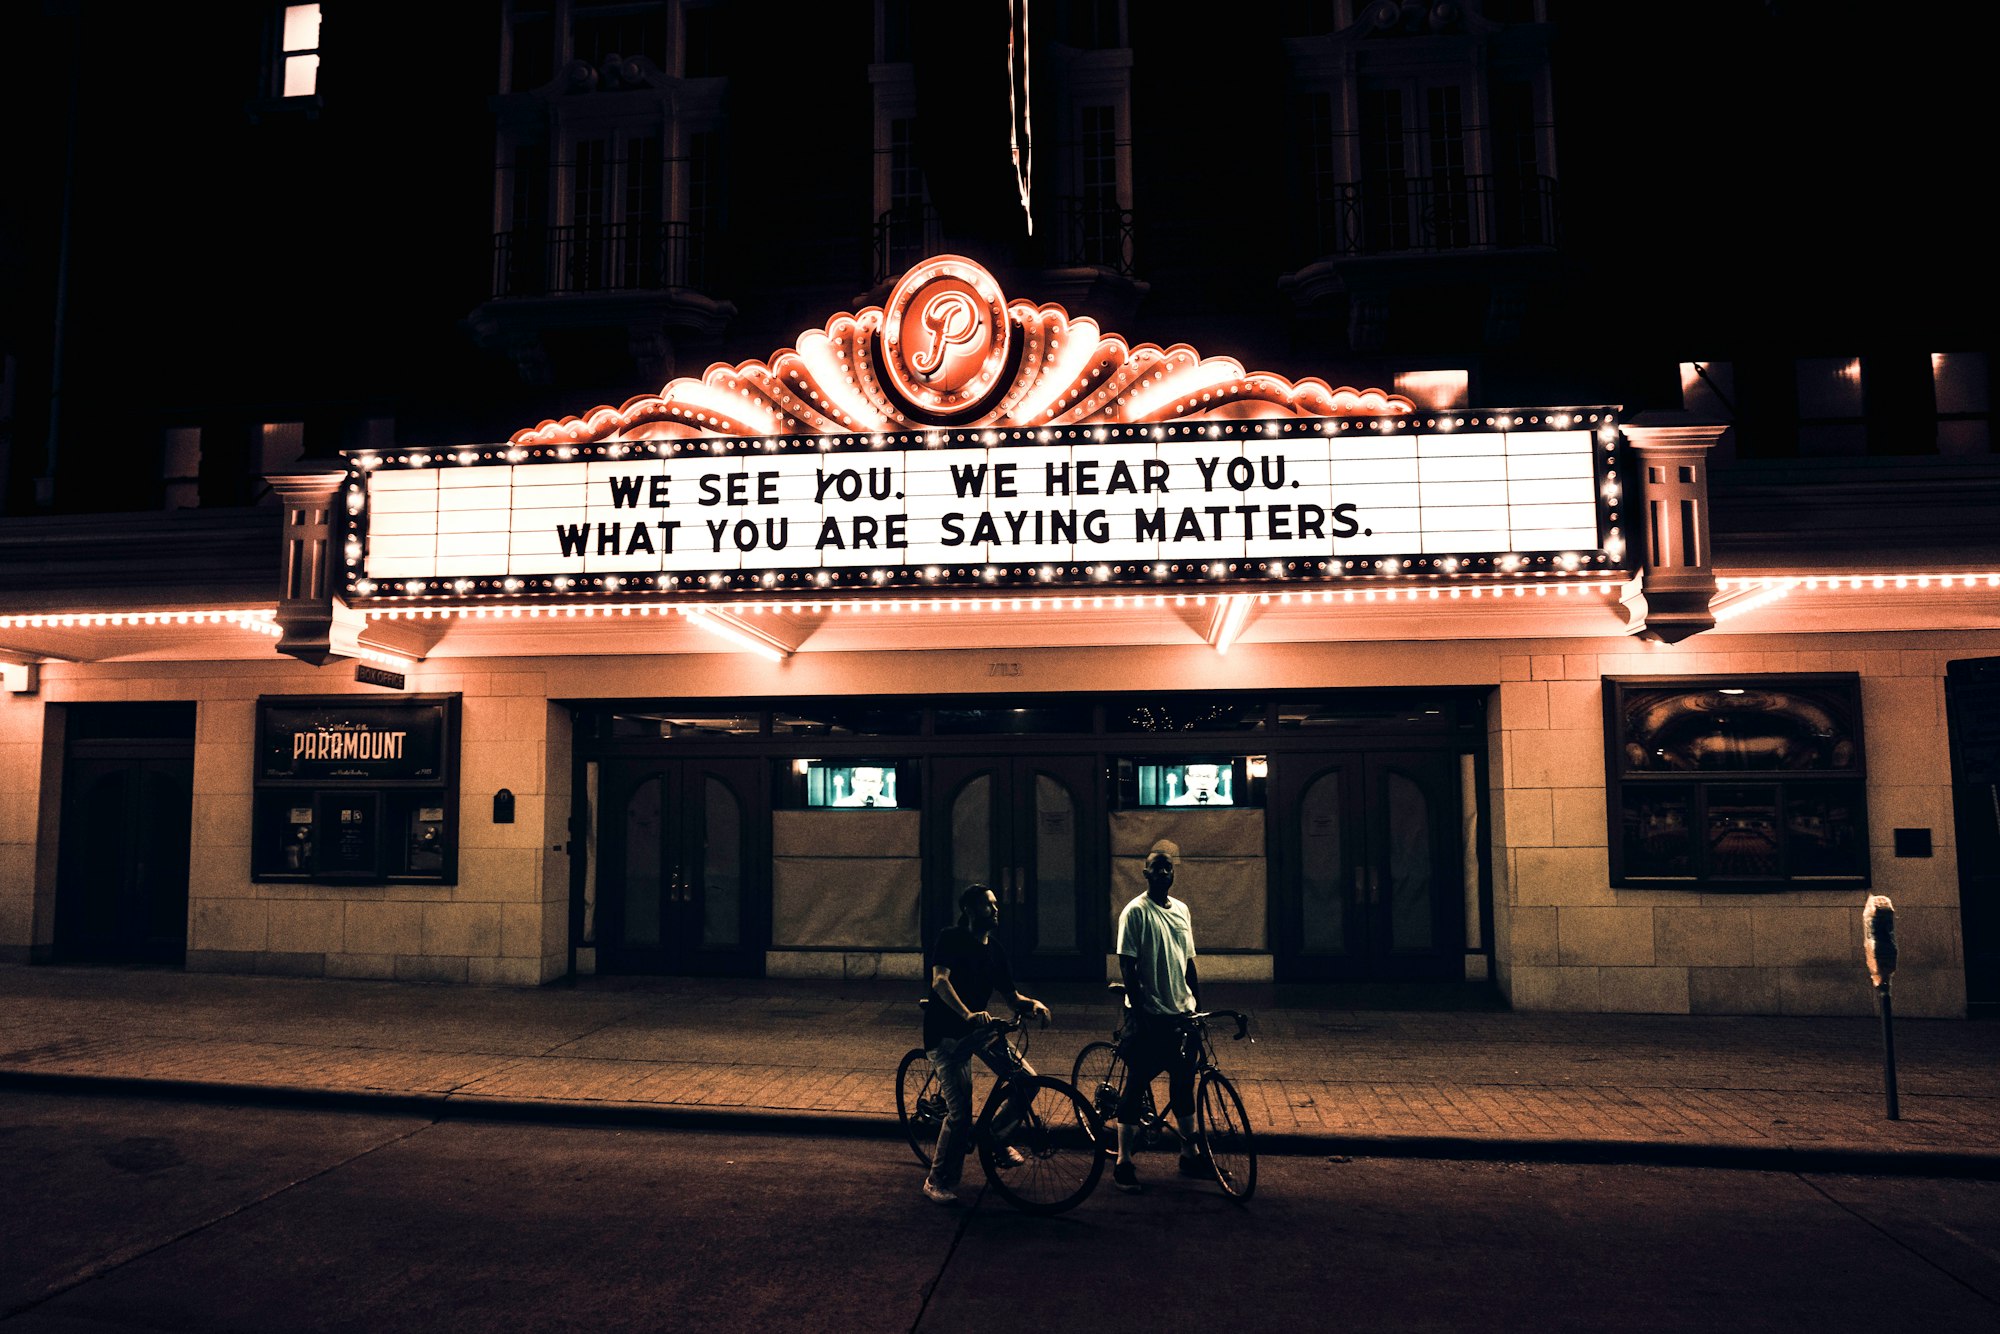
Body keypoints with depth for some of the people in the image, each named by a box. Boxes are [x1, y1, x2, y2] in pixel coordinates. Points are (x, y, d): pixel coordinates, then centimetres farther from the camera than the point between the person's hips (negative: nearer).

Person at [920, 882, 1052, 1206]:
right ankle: (936, 1182, 2)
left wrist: (1032, 1004, -18)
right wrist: (967, 1014, -42)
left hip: (977, 1029, 7)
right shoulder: (951, 939, -12)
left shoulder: (995, 949, 8)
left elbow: (1012, 996, 5)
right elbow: (940, 981, -27)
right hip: (945, 1033, -6)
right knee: (961, 1111, -16)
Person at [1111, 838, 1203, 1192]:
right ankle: (1123, 1163, 6)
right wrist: (1140, 1014, -17)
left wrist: (1199, 1006, 15)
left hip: (1182, 1014, 6)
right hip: (1149, 1017, -6)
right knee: (1136, 1088, -2)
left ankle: (1189, 1155, 26)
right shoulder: (1136, 911, -10)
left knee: (1184, 1086, 14)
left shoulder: (1181, 910, 10)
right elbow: (1127, 967, -13)